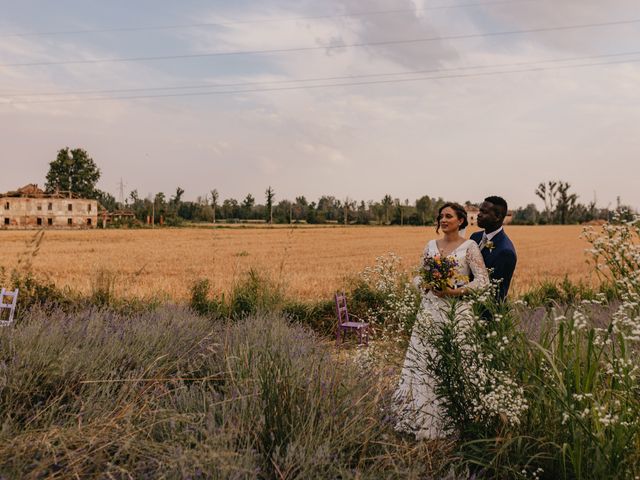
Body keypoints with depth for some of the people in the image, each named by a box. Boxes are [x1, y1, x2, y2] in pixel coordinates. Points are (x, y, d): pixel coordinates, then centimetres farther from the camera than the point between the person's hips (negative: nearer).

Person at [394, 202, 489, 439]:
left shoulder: (470, 247, -3)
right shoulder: (431, 246, 11)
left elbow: (483, 280, -8)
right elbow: (419, 277, 16)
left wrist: (456, 291, -16)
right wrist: (426, 284, -5)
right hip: (430, 311, 5)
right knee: (421, 362, 3)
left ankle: (444, 421, 10)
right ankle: (421, 417, 14)